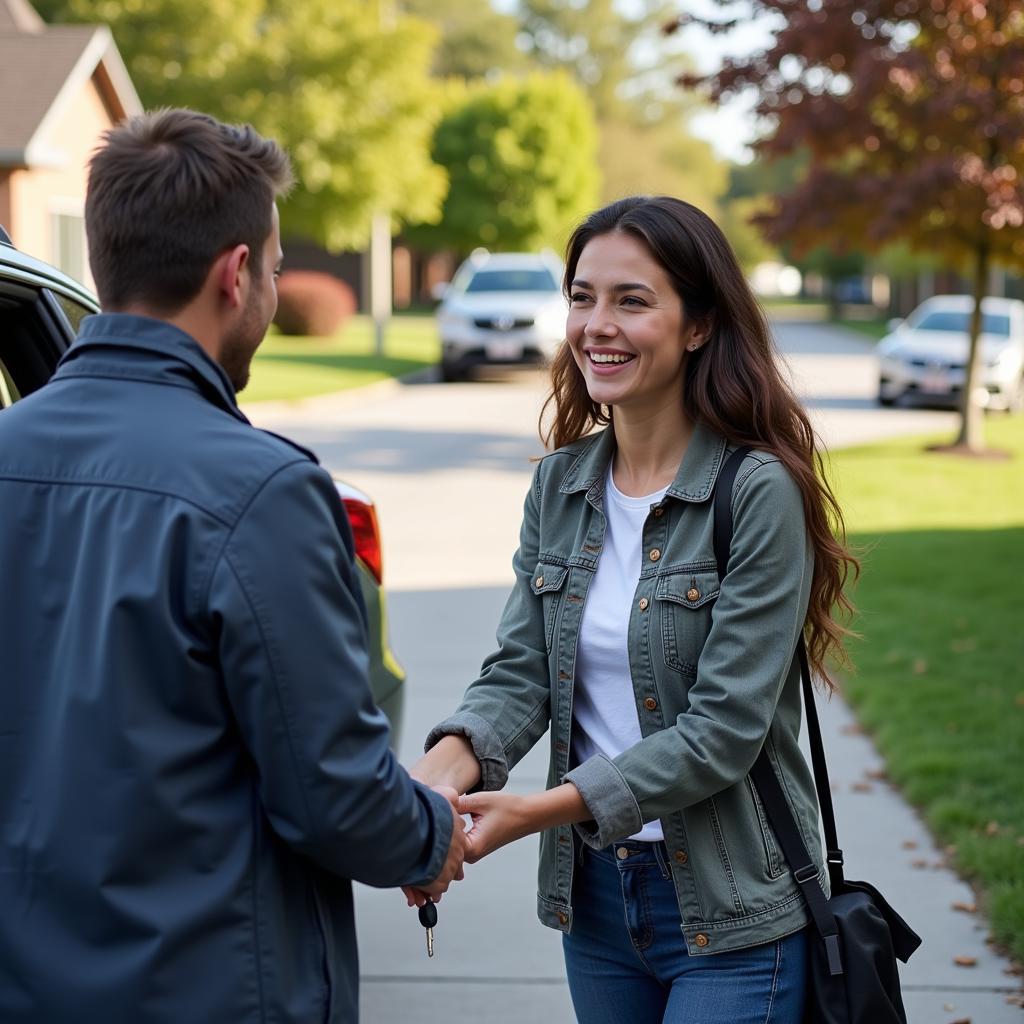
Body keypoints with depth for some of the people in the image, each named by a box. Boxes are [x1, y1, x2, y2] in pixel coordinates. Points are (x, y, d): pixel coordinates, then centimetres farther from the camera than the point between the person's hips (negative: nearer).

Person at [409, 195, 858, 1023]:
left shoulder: (759, 493, -16)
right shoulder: (561, 483, 4)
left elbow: (724, 731, -20)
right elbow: (519, 672, 0)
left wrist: (540, 810, -26)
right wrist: (449, 765, -21)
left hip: (730, 921, -6)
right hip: (593, 893, 6)